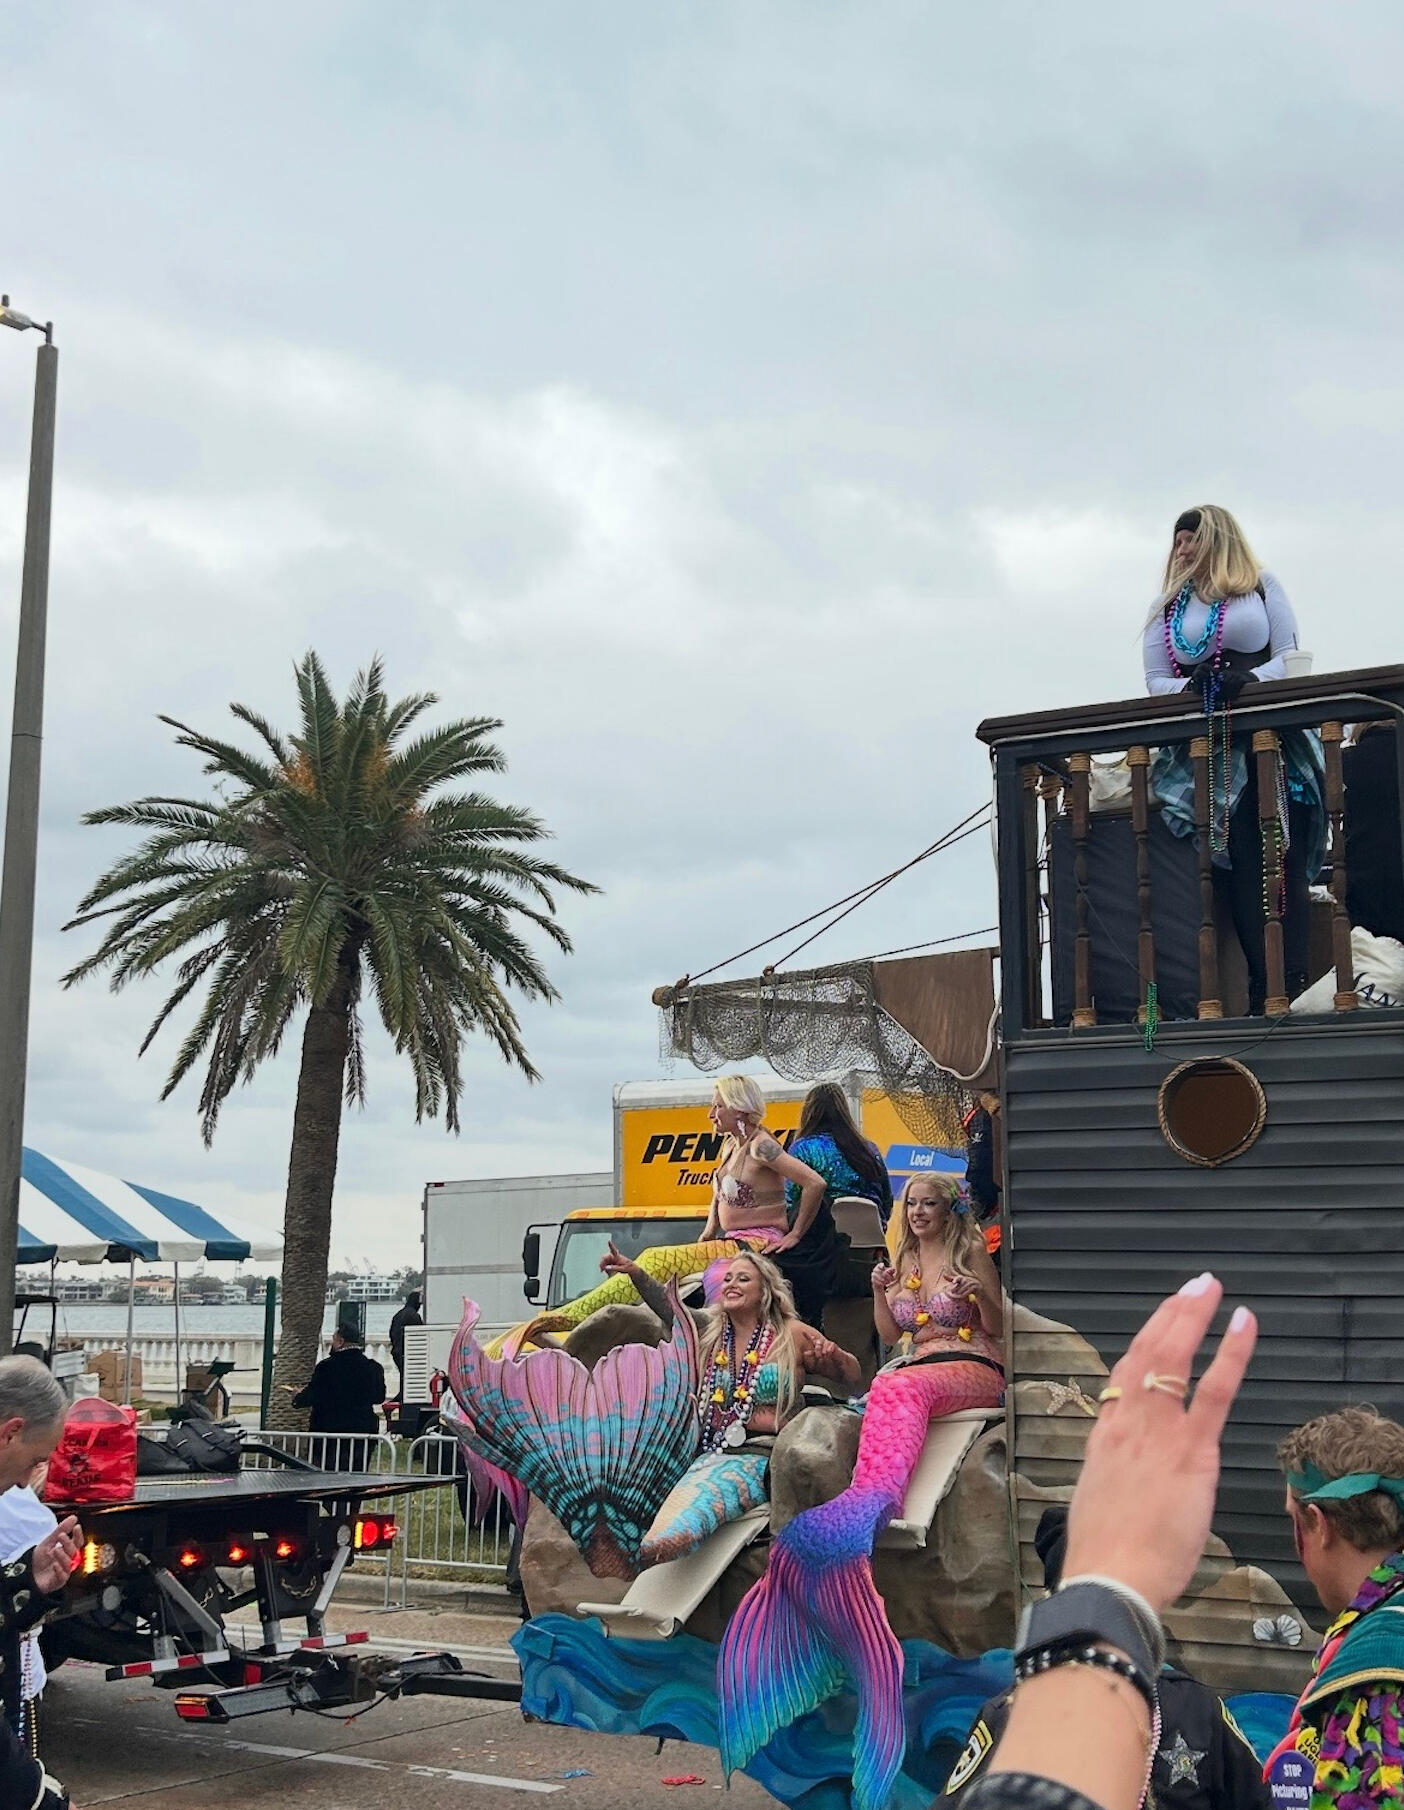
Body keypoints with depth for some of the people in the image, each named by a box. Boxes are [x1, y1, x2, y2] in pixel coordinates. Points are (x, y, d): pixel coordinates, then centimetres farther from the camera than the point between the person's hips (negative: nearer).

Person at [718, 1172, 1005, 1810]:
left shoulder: (971, 1255, 7)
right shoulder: (904, 1261, 22)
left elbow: (999, 1326, 7)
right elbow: (890, 1333, 24)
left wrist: (979, 1296, -13)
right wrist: (880, 1293, 6)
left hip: (974, 1371, -6)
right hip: (914, 1372, 6)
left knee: (897, 1388, -40)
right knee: (886, 1391, -32)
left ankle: (870, 1500, -64)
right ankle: (870, 1513, -52)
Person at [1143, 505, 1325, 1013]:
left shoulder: (1261, 586, 12)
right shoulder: (1167, 608, 18)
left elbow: (1289, 657, 4)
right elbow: (1156, 680, 10)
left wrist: (1249, 679, -16)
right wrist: (1191, 687, -12)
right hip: (1207, 749, 1)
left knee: (1286, 860, -8)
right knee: (1242, 865, -7)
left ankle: (1294, 985, -10)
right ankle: (1264, 989, -8)